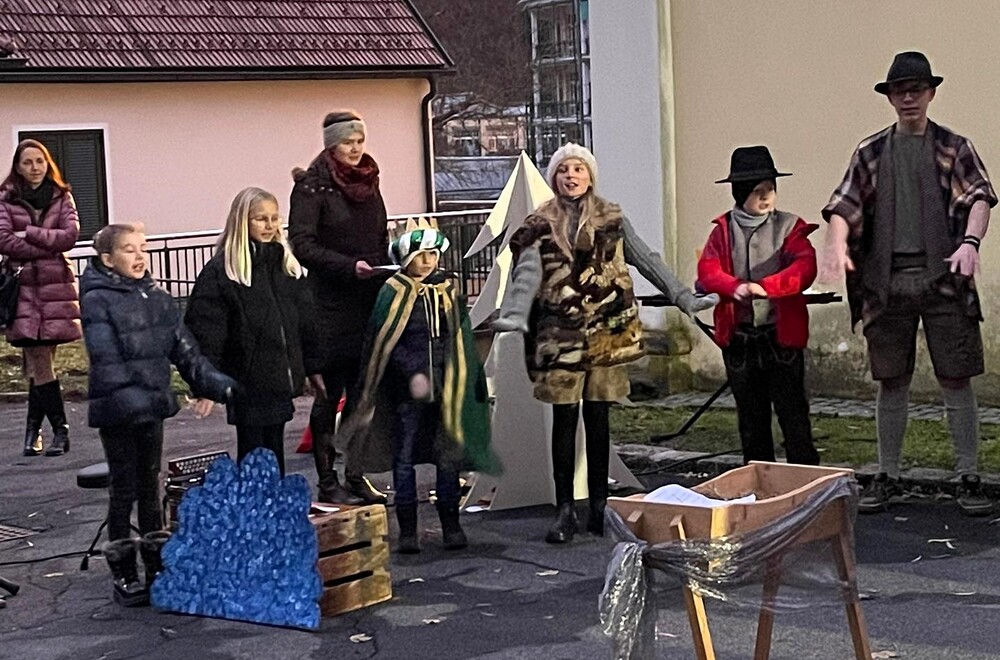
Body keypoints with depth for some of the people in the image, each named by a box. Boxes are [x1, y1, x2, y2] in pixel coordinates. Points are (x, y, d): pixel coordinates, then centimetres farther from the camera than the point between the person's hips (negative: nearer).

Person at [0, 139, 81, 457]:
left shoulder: (62, 198, 10)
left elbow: (71, 235, -3)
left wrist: (29, 233, -8)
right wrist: (49, 245, -9)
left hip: (56, 286, 1)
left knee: (39, 362, -1)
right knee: (39, 362, -4)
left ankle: (33, 429, 10)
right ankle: (60, 431, 3)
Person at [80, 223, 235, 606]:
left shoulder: (158, 299, 9)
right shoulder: (98, 301, -11)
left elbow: (184, 349, 9)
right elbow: (106, 360, -19)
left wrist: (215, 384, -1)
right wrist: (128, 399, -29)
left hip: (152, 405, 6)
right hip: (117, 411, -6)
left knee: (151, 487, 14)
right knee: (124, 489, 2)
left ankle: (158, 567, 24)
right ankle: (123, 575, 12)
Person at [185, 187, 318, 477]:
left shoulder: (287, 265, 10)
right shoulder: (220, 271, -11)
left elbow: (305, 320, 16)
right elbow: (206, 331, -14)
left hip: (281, 377, 6)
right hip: (247, 381, -6)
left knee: (275, 456, 13)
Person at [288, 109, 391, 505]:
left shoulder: (368, 182, 14)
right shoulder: (312, 186, -6)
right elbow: (302, 244, -13)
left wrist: (387, 276, 6)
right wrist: (349, 266, -21)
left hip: (369, 301, 6)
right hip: (330, 306, -6)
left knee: (361, 393, 8)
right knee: (330, 395, -1)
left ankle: (356, 475, 15)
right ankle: (327, 482, 4)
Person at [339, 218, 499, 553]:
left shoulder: (448, 290, 8)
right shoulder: (395, 291, -6)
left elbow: (461, 340, 13)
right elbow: (384, 343, -10)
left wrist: (468, 381, 9)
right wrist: (413, 373, -19)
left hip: (446, 387, 4)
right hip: (408, 390, -4)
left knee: (449, 456, 7)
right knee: (405, 456, 3)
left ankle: (451, 525, 16)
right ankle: (407, 529, 10)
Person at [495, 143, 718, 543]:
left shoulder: (612, 220, 9)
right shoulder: (541, 226, 3)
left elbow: (647, 261, 8)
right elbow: (528, 273, -11)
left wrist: (684, 298, 0)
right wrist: (513, 315, -28)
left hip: (606, 334, 1)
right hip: (560, 336, -1)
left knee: (597, 416, 5)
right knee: (564, 419, -2)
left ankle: (599, 505, 14)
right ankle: (565, 510, 2)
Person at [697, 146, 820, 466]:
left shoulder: (789, 227, 0)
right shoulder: (724, 230, 6)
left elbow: (805, 267, -14)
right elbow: (707, 270, -6)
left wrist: (766, 286, -29)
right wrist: (735, 287, -26)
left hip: (781, 333, -3)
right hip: (738, 337, 3)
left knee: (792, 410, -3)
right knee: (750, 415, 12)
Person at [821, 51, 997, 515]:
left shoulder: (954, 148, 7)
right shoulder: (871, 152, 12)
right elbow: (845, 204, 4)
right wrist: (837, 246, -16)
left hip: (943, 278, -2)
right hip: (888, 281, 2)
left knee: (956, 381, 0)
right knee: (891, 383, 8)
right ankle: (887, 477, 17)